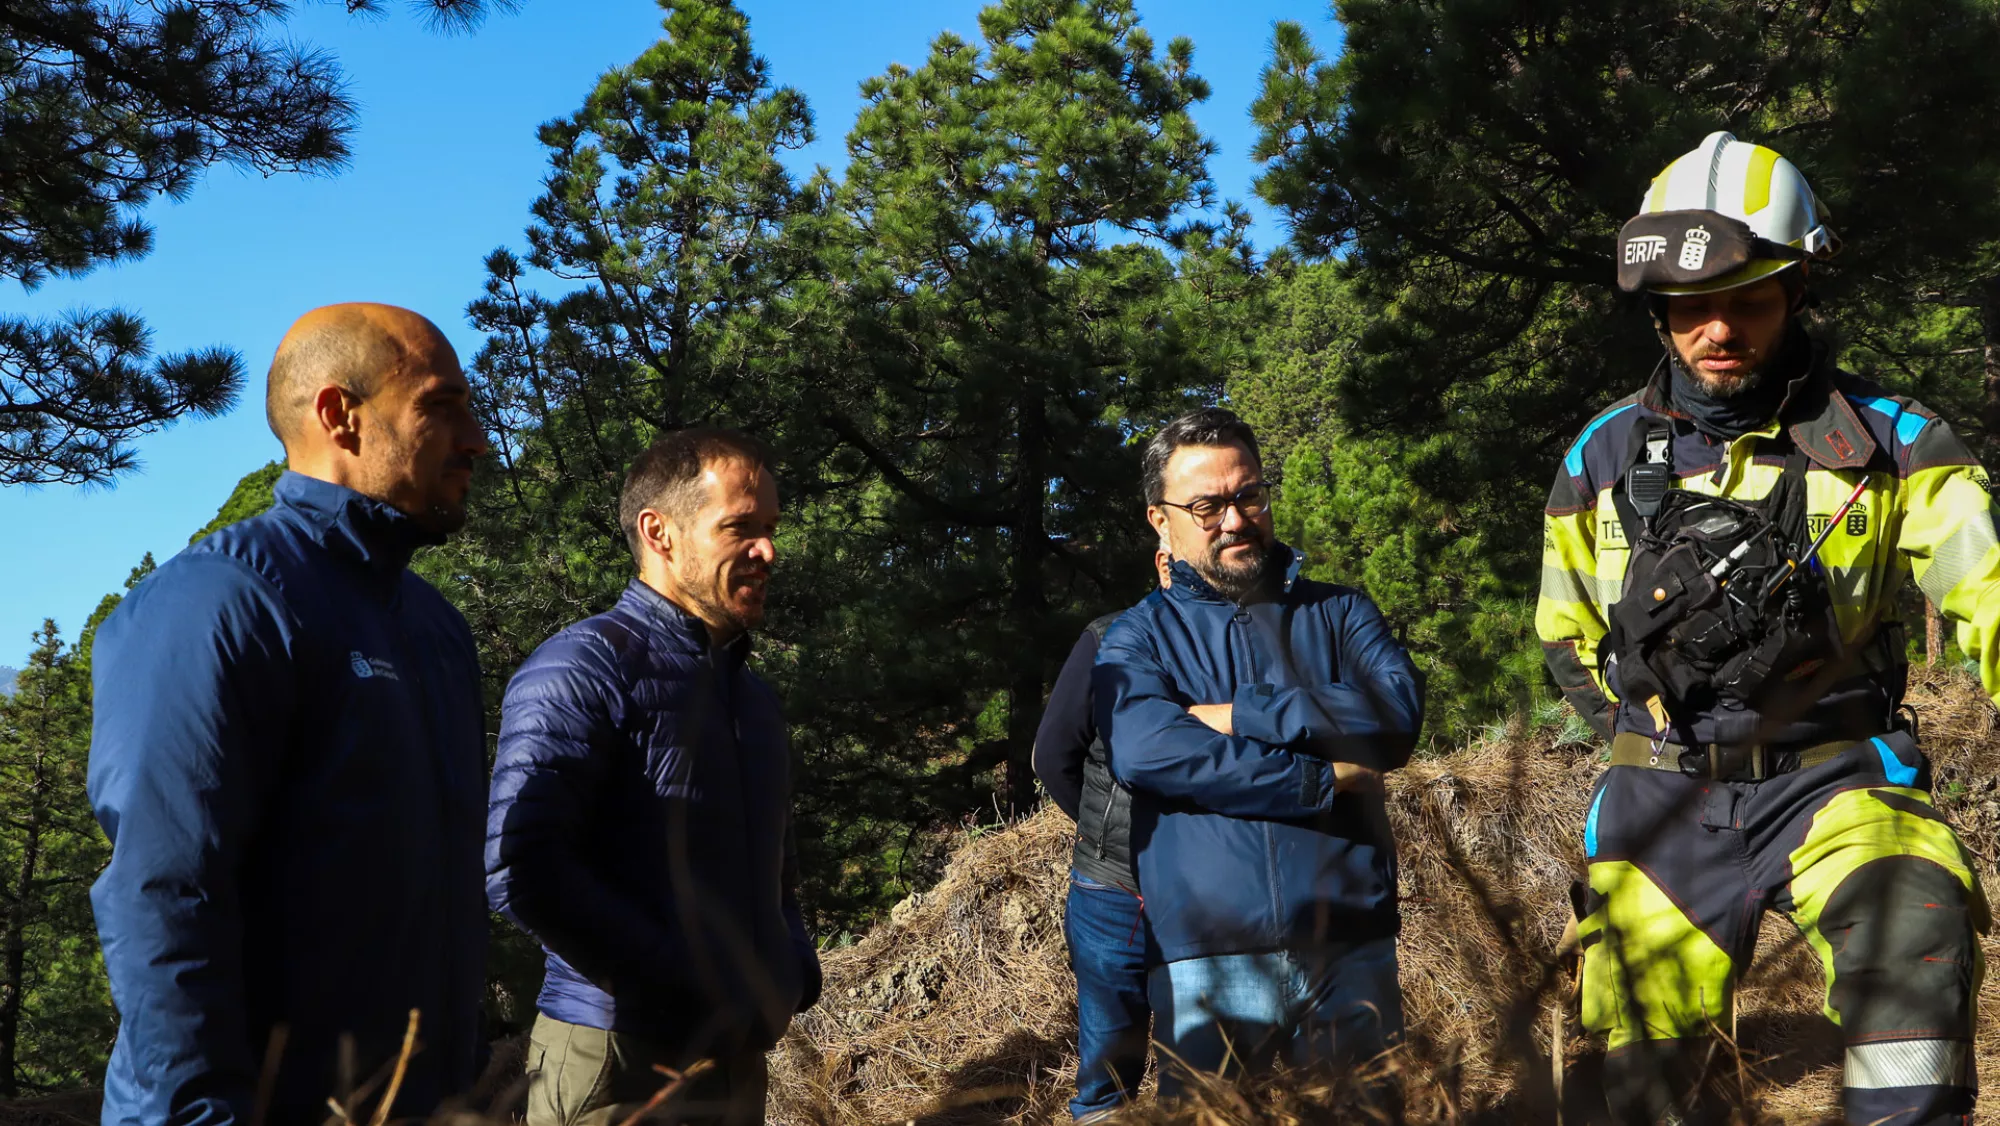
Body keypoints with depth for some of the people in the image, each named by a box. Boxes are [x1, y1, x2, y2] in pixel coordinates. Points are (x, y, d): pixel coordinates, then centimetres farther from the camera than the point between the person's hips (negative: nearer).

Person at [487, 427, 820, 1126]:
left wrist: (794, 974, 7)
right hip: (623, 1068, -8)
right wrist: (693, 990, -21)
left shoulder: (753, 696, 16)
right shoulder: (582, 669, -10)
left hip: (739, 1064, 8)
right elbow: (519, 869, -23)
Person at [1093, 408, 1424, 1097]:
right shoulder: (1138, 638, 7)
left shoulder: (1339, 612, 13)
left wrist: (1240, 715, -11)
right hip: (1206, 956, -1)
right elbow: (1143, 751, -14)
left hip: (1351, 945, 2)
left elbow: (1399, 709, -7)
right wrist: (1325, 781, -14)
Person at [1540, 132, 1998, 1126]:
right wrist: (1654, 733, 4)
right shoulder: (1603, 458, 4)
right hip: (1663, 800, 2)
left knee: (1914, 944, -32)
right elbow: (1568, 638, 16)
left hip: (1835, 776, -2)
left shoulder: (1886, 442, -3)